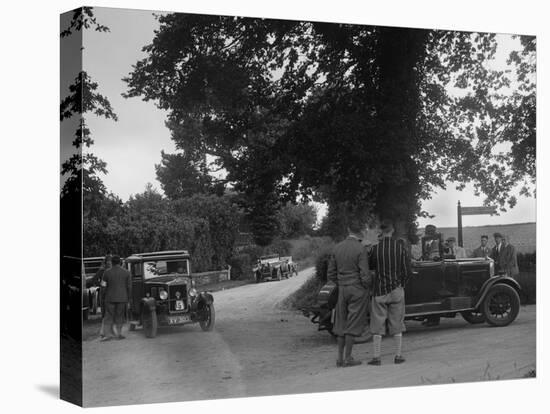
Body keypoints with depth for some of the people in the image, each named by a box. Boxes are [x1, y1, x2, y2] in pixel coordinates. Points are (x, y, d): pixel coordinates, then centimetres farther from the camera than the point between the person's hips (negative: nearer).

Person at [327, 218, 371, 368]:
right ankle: (348, 358, 4)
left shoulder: (338, 247, 4)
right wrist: (368, 288, 0)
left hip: (342, 289, 6)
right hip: (358, 289, -5)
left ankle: (340, 357, 16)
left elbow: (331, 274, 7)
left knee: (342, 324, 13)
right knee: (353, 325, 1)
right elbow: (365, 275, -17)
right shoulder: (361, 249, -15)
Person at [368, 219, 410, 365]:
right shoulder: (400, 246, -6)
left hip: (379, 291, -1)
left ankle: (376, 357, 5)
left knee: (377, 324, 5)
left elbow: (370, 266, 7)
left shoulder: (375, 248, -9)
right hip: (396, 290, 1)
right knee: (397, 324, 10)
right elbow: (407, 271, -2)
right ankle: (398, 356, 12)